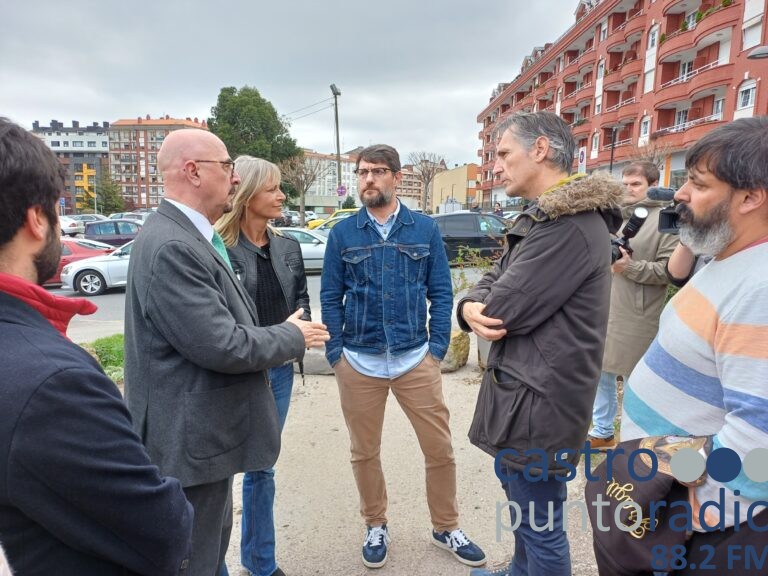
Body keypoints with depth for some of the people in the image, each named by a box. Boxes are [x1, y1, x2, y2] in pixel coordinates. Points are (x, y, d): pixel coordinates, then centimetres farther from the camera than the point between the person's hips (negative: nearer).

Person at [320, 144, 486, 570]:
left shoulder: (425, 229, 1)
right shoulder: (342, 233, 1)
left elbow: (441, 292, 2)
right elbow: (330, 297, 2)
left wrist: (438, 348, -4)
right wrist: (335, 353, -3)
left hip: (416, 359, 0)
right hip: (358, 362, 1)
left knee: (440, 449, 9)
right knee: (364, 452, 15)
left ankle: (446, 528, 34)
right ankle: (375, 526, 39)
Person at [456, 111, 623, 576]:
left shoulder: (570, 224, -23)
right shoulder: (542, 218, 13)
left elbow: (501, 309, -24)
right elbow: (492, 284, 10)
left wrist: (478, 309, -1)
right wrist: (470, 308, -12)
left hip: (538, 398, -11)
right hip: (522, 386, 11)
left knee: (540, 523, 8)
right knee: (520, 499, 28)